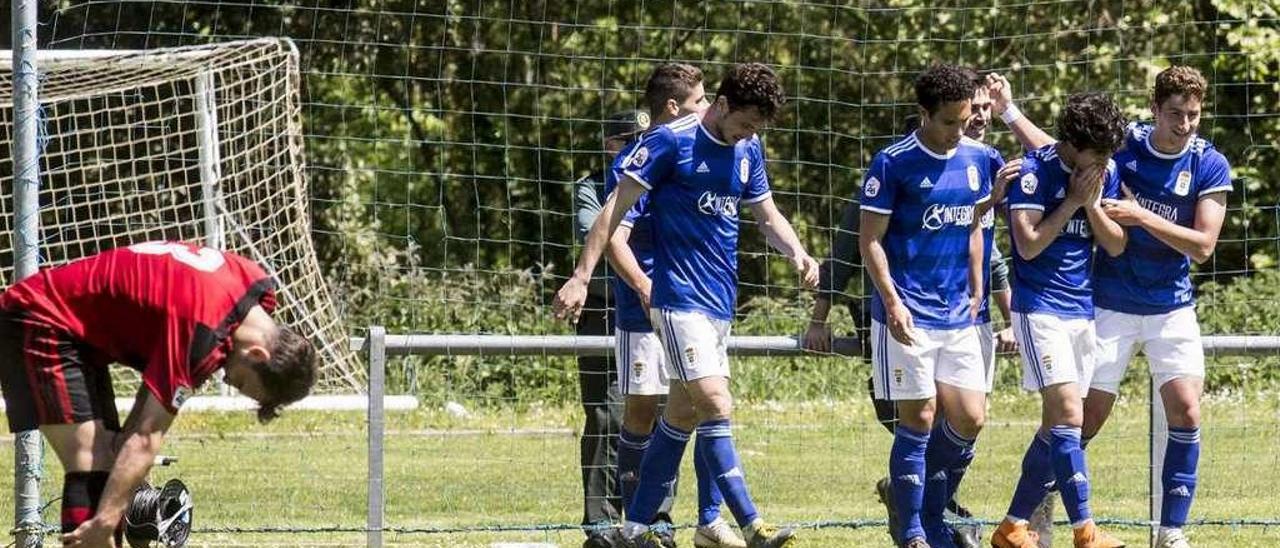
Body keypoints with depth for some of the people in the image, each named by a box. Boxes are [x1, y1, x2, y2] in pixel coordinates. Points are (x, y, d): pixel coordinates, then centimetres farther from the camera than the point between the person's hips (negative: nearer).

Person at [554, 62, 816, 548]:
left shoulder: (747, 150, 10)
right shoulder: (672, 142, -11)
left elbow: (767, 214, 21)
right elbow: (615, 208, -10)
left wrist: (798, 254, 0)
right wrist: (581, 277, -14)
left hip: (720, 302, 8)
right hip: (681, 301, -8)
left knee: (683, 414, 10)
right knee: (716, 405, -16)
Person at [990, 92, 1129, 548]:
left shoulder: (1106, 173, 6)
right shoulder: (1035, 170, -12)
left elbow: (1116, 246, 6)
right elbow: (1029, 244, -17)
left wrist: (1092, 203, -9)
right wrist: (1073, 201, -16)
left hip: (1083, 310, 7)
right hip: (1041, 308, -7)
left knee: (1057, 425, 7)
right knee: (1068, 417, -16)